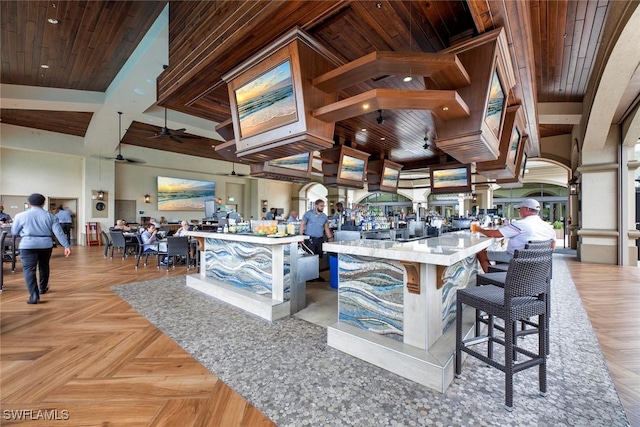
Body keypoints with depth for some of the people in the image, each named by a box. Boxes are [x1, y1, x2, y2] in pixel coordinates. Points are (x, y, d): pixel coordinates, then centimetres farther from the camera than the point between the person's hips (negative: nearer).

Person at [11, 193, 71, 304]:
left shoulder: (21, 215, -1)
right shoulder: (50, 216, 2)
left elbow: (14, 232, 9)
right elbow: (59, 232, -4)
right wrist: (66, 246, -4)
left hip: (28, 245, -2)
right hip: (46, 244, 2)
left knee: (29, 269, -1)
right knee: (44, 266, 20)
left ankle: (34, 295, -10)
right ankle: (43, 289, 34)